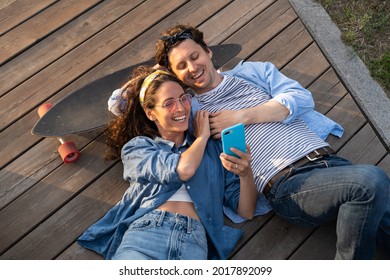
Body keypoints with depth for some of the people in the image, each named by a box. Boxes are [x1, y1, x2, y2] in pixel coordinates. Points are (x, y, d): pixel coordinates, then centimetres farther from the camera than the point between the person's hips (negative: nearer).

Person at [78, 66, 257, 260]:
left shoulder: (212, 149, 21)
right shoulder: (136, 147, 17)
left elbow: (246, 212, 15)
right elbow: (183, 170, -4)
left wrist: (245, 174, -5)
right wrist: (202, 136, 15)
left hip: (193, 243, 2)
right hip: (143, 232, -1)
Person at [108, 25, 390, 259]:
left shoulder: (254, 71, 20)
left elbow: (302, 98, 4)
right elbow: (117, 103, 19)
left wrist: (242, 116, -3)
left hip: (329, 160, 5)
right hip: (289, 184, -4)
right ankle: (349, 260, -9)